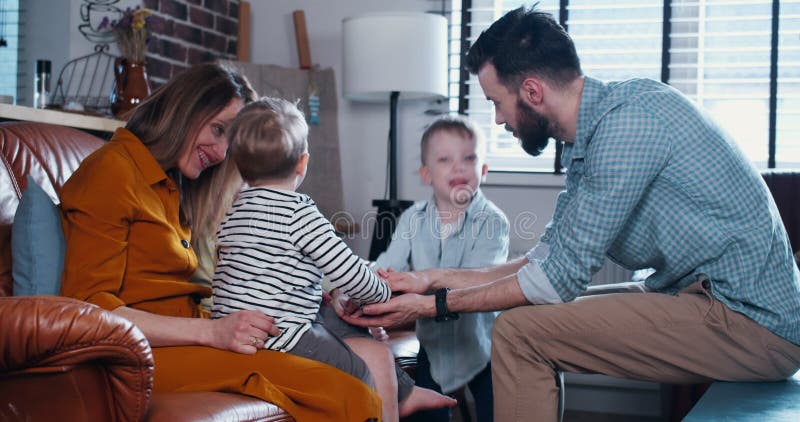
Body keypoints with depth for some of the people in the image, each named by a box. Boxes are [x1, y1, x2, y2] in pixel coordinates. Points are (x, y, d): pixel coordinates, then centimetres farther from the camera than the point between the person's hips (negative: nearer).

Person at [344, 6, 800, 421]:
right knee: (538, 318, 16)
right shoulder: (587, 137, 10)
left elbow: (560, 279, -18)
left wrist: (435, 306, -9)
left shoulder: (626, 118, -20)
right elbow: (548, 259, 15)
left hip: (749, 320, -10)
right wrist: (434, 279, 13)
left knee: (521, 332, -16)